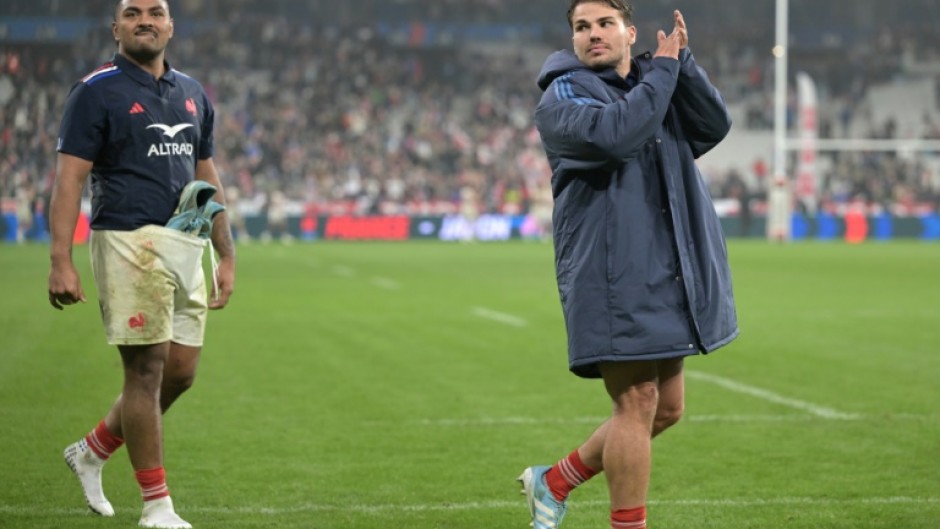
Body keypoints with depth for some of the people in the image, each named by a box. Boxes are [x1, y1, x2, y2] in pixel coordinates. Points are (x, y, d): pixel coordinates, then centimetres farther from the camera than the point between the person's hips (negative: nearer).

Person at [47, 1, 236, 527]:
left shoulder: (193, 93, 16)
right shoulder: (97, 90, -3)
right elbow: (69, 178, -8)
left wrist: (226, 256, 16)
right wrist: (61, 261, -17)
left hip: (187, 246, 7)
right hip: (130, 242, -7)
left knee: (180, 373, 7)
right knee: (147, 370, -5)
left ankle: (93, 451, 28)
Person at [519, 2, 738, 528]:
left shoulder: (656, 84, 14)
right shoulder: (563, 97, -5)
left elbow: (714, 125, -1)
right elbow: (616, 135, -24)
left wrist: (683, 62, -13)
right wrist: (664, 70, -15)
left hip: (669, 279, 7)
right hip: (611, 277, -7)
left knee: (666, 407, 12)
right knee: (638, 402, -8)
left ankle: (554, 481, 27)